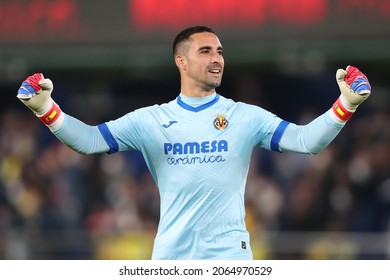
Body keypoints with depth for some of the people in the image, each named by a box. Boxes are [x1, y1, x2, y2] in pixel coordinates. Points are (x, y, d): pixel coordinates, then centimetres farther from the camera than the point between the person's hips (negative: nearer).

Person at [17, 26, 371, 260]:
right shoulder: (151, 119, 6)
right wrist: (45, 108, -15)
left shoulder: (246, 117, 4)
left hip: (228, 254, -1)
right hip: (170, 256, 1)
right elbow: (91, 140, 1)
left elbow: (306, 140, -4)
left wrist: (345, 105, -20)